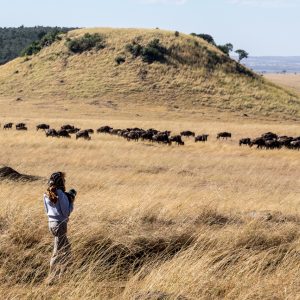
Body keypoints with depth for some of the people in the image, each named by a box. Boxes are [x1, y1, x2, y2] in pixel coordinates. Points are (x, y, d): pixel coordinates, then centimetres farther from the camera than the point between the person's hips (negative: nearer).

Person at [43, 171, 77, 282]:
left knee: (66, 249, 22)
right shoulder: (61, 195, -19)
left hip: (51, 223, 8)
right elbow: (66, 212, -18)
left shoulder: (47, 194, 3)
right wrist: (71, 201, -4)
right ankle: (52, 278, 4)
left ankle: (61, 274, 28)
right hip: (60, 224, -8)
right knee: (58, 252, 0)